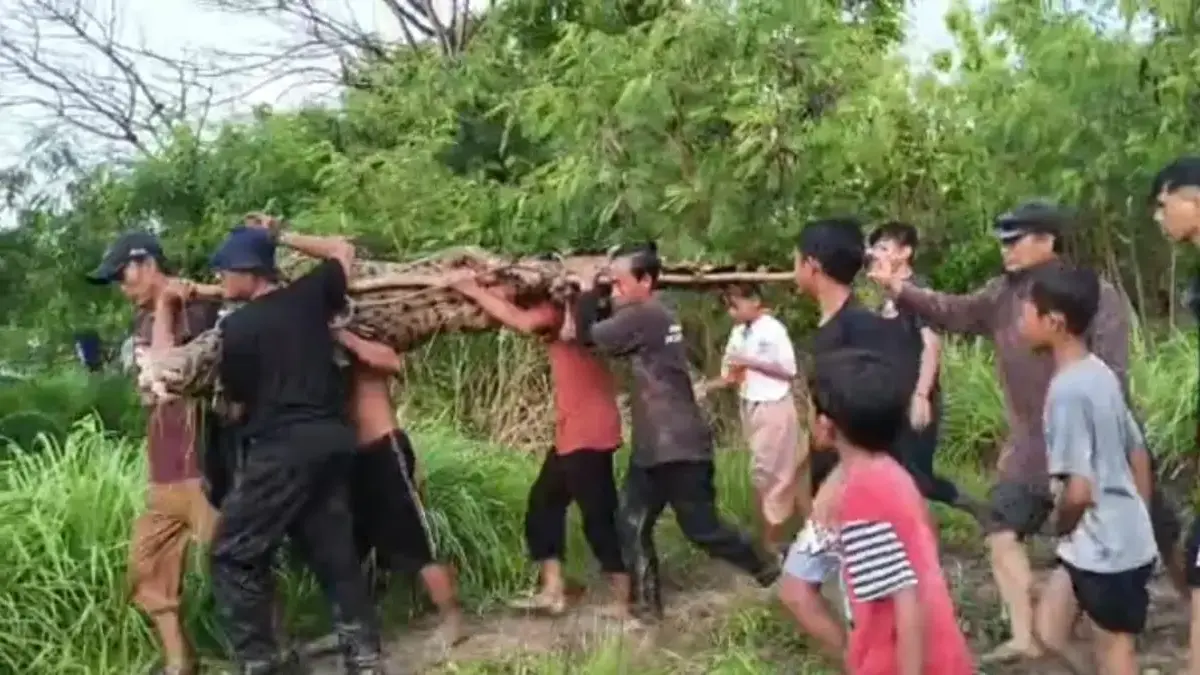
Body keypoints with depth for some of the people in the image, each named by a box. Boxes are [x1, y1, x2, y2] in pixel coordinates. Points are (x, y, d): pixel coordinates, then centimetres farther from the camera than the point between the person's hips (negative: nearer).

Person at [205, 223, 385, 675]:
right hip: (331, 439, 7)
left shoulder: (237, 327, -7)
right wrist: (282, 238, 24)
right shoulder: (308, 295, 7)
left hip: (281, 448, -7)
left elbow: (238, 399, 3)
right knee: (334, 553, 14)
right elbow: (343, 252, 26)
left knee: (234, 556, 4)